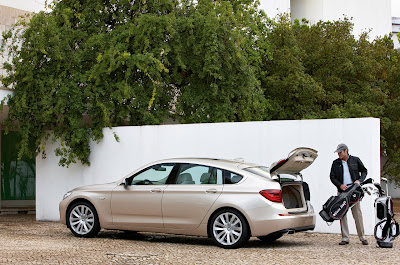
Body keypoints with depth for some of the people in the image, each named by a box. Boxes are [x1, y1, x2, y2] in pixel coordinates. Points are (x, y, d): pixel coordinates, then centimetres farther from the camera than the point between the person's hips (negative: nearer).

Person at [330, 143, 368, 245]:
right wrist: (340, 185, -11)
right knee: (342, 214, -2)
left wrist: (359, 180, -4)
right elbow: (332, 177, 7)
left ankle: (362, 237, 7)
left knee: (357, 214, -2)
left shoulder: (355, 160, 6)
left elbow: (364, 171, 14)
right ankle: (345, 238, 3)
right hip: (342, 191, 2)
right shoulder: (336, 163, 9)